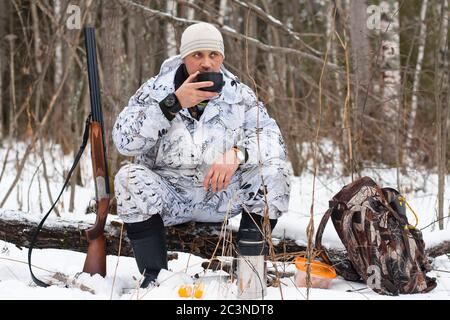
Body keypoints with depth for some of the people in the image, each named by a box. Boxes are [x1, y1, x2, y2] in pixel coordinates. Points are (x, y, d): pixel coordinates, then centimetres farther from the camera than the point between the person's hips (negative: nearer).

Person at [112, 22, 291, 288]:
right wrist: (172, 104, -23)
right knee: (131, 178, -29)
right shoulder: (156, 90, -3)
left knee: (275, 171, -21)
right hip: (167, 195, -1)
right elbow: (124, 142, -15)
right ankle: (154, 275, -17)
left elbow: (272, 138, -9)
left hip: (223, 194, 1)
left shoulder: (240, 94, 1)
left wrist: (237, 154, -30)